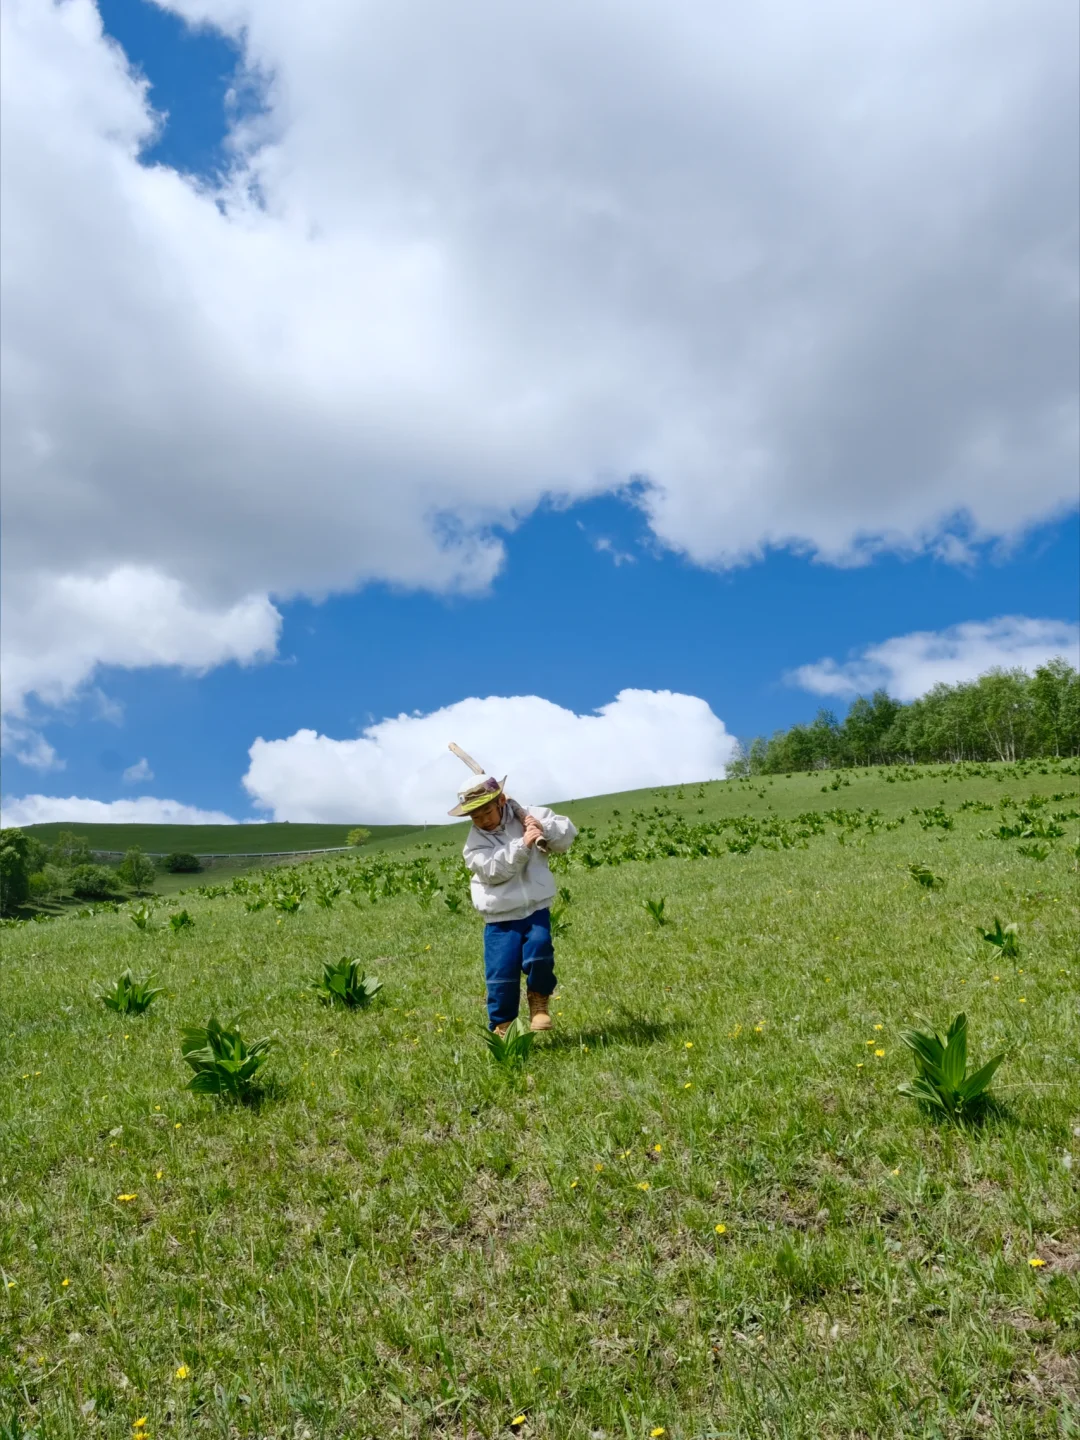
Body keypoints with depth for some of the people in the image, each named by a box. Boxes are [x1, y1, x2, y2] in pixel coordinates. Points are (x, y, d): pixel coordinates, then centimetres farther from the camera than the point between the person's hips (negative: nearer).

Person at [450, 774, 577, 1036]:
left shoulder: (530, 817, 1)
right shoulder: (475, 843, -3)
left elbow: (567, 834, -1)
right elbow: (493, 871, -20)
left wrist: (545, 829, -21)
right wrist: (522, 845, -29)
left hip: (536, 910, 0)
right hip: (500, 919, 0)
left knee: (539, 953, -22)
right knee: (501, 974, -5)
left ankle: (539, 999, 8)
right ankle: (501, 1028, 14)